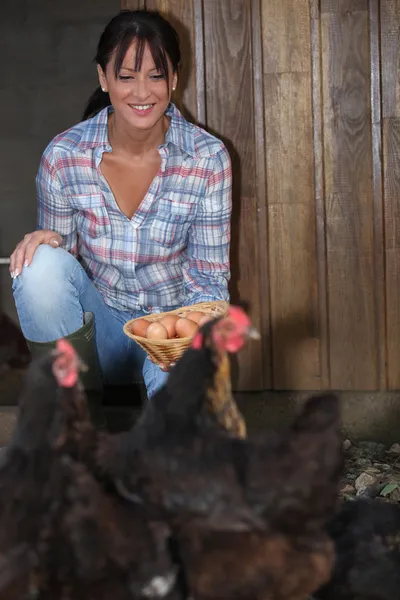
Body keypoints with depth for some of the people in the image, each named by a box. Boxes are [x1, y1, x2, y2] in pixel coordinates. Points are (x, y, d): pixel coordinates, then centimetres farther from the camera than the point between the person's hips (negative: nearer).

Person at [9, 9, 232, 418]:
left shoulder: (208, 159, -12)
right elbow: (58, 269, 1)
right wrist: (43, 242, -24)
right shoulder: (64, 155, -10)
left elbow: (209, 279, -7)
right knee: (42, 264, -29)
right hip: (99, 321, 3)